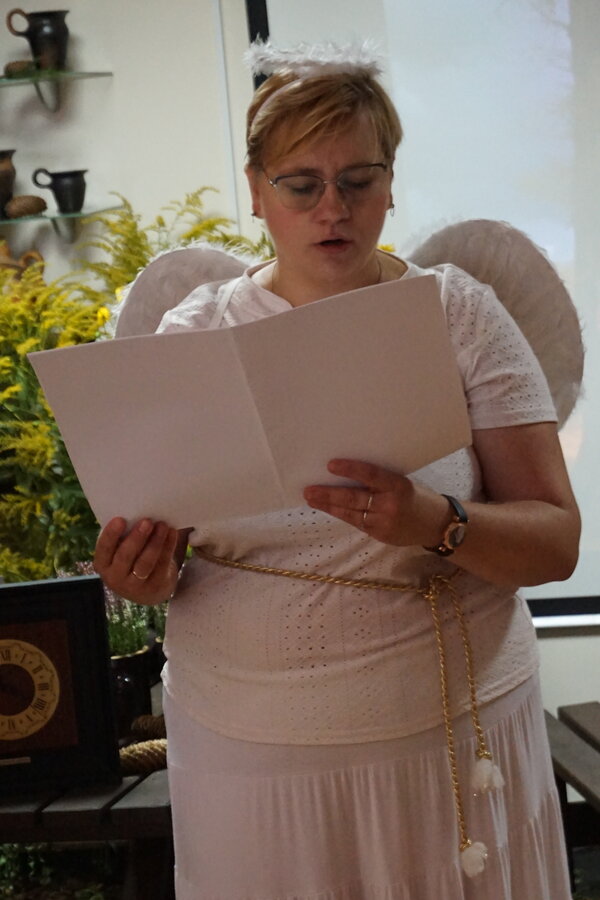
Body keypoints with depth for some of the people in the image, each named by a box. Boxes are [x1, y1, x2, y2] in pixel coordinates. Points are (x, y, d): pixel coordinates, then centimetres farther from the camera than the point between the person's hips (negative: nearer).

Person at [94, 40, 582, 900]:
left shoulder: (462, 314, -4)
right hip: (245, 742, 1)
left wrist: (432, 524, -28)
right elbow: (153, 546, 5)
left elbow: (556, 540, -8)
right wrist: (148, 576, -18)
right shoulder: (195, 331, 0)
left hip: (446, 733, -1)